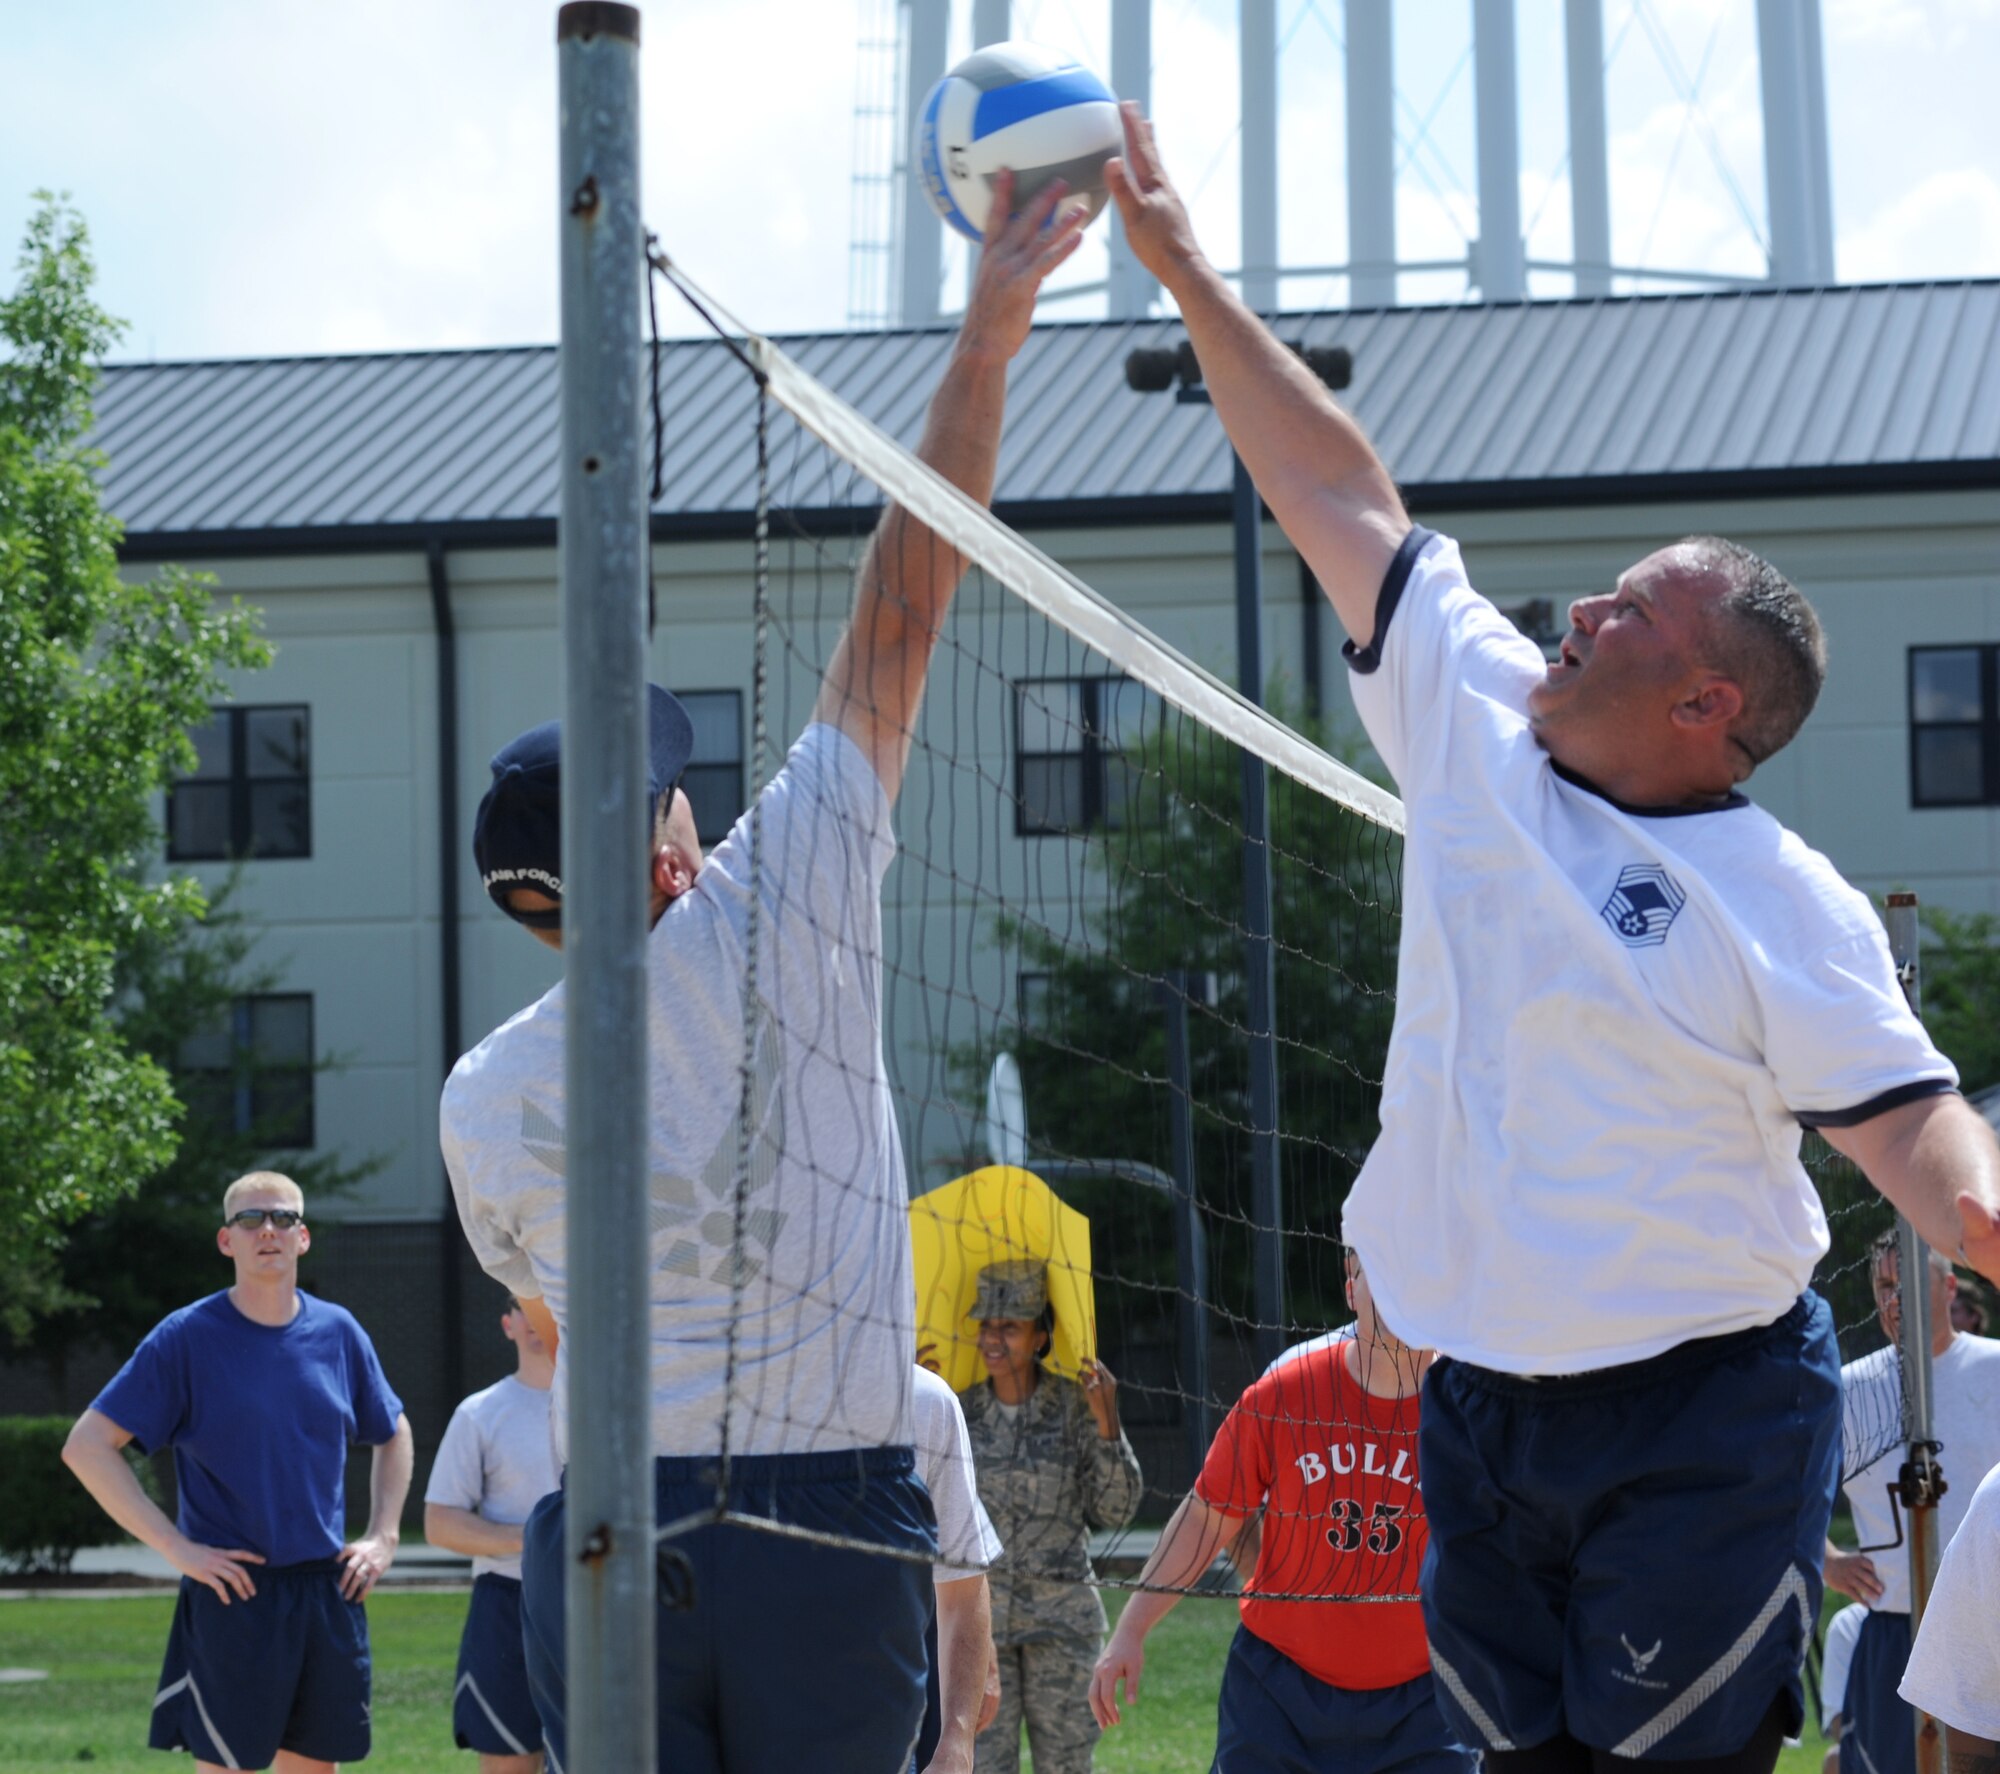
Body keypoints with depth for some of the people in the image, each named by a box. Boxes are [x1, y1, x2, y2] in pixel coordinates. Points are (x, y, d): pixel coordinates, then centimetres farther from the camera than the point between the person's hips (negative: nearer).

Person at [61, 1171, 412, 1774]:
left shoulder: (338, 1333, 7)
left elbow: (393, 1434, 24)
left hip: (329, 1592, 4)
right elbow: (87, 1446, -8)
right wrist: (175, 1547, -13)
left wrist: (384, 1537, 10)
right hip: (234, 1596, -4)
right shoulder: (187, 1337, -5)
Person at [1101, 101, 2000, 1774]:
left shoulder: (1783, 899, -9)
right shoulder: (1477, 730, 6)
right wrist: (1185, 266, 17)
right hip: (1480, 1405, 6)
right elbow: (1341, 496, 12)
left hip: (1698, 1422, -6)